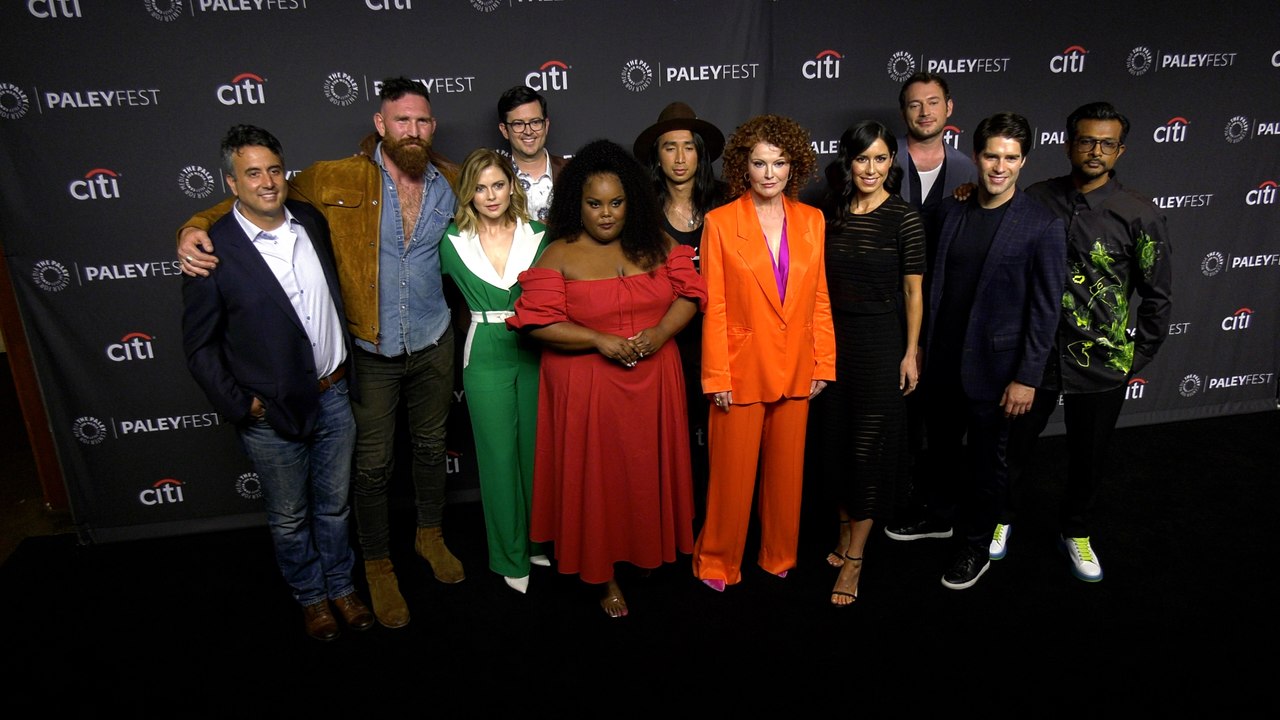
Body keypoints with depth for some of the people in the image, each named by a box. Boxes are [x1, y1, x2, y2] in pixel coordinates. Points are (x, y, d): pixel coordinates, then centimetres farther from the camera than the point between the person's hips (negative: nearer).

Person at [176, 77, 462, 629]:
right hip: (369, 353, -3)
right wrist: (196, 226, -18)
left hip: (433, 345, 3)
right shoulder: (337, 180, -11)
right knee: (373, 465, 10)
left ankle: (430, 533, 45)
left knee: (431, 445, 20)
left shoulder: (452, 181, -1)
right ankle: (378, 564, 33)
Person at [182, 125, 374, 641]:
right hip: (272, 412, -3)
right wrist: (239, 405, -10)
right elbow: (199, 345, -7)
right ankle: (310, 595, 40)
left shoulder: (311, 221, -1)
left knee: (335, 504, 20)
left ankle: (341, 585, 42)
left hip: (334, 395, 4)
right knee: (290, 517, 17)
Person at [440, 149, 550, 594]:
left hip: (535, 351, 1)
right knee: (499, 455, 6)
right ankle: (510, 556, 23)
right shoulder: (452, 241, 0)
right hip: (486, 356, -1)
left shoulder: (539, 235, 2)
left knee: (537, 448, 10)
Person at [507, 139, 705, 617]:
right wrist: (601, 341, -21)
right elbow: (538, 322, -12)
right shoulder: (559, 256, -6)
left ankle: (647, 550, 39)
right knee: (597, 475, 7)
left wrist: (660, 332, -16)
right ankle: (605, 574, 24)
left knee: (648, 469, 14)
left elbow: (688, 293, 2)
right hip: (588, 387, -3)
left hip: (653, 380, 3)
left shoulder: (656, 245, 4)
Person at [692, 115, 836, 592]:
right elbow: (713, 308, -7)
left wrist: (823, 364, 4)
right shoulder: (721, 222, -7)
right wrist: (716, 377, -9)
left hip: (795, 369, 4)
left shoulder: (812, 220, 3)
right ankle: (718, 561, 27)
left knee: (787, 469, 15)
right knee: (733, 472, 7)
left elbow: (820, 300, 7)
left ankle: (779, 555, 35)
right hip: (742, 368, -3)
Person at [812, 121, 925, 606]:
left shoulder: (905, 218, -8)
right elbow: (821, 282, 10)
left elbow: (913, 292, -5)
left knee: (869, 447, 2)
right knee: (835, 441, 13)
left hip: (880, 339, -4)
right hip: (831, 336, 5)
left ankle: (854, 560, 13)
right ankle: (845, 532, 32)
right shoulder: (832, 213, 4)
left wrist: (911, 353, -7)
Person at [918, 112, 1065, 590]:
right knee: (942, 446, 21)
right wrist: (923, 349, 7)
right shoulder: (951, 211, 1)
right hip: (943, 359, 5)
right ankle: (941, 516, 45)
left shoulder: (1043, 227, -12)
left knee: (985, 460, 11)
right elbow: (935, 282, 7)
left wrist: (1027, 377, -13)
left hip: (994, 365, -4)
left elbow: (1045, 310, -11)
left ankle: (977, 546, 31)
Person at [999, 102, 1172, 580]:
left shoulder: (1140, 214, -7)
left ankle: (1076, 532, 39)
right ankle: (1000, 517, 36)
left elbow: (1158, 295, 0)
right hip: (1034, 353, 0)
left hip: (1101, 362, 0)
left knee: (1089, 455, 15)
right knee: (1012, 445, 11)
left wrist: (1137, 358, 0)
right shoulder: (1037, 199, -4)